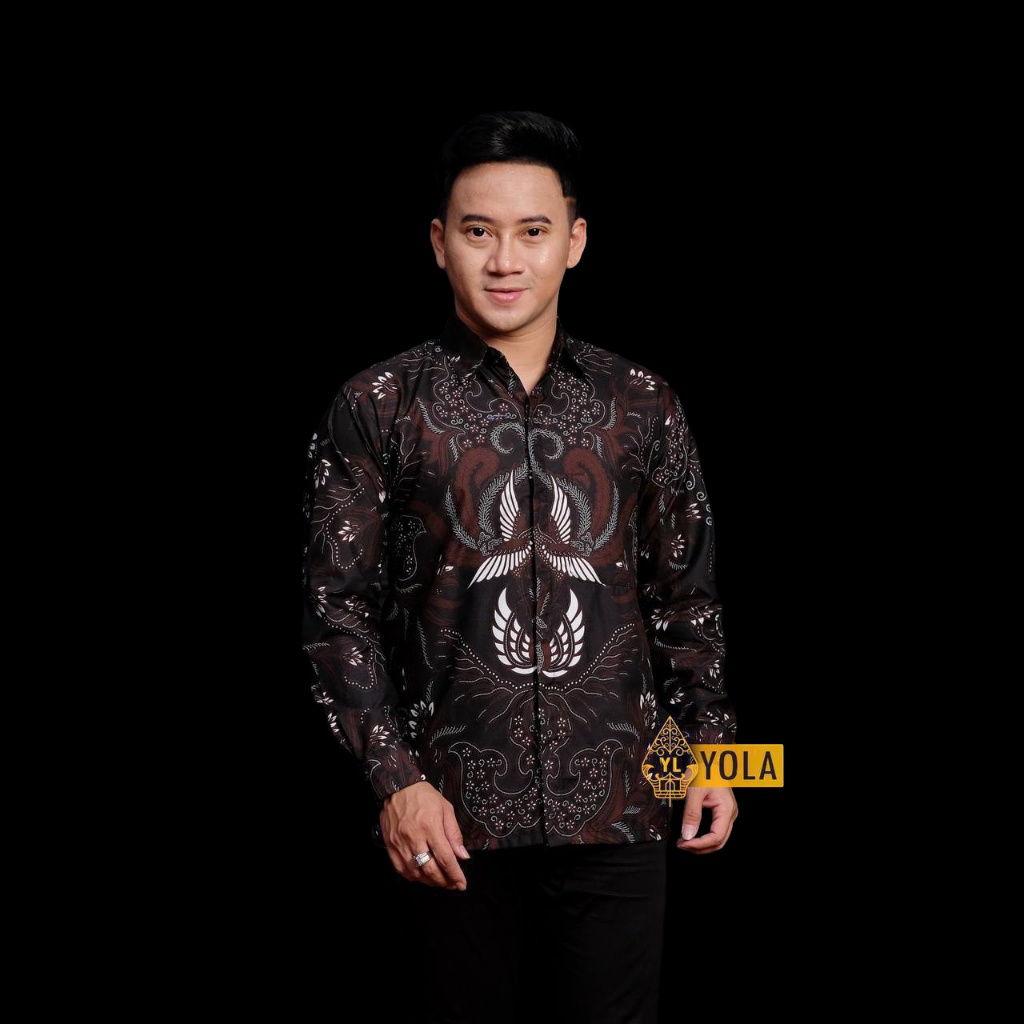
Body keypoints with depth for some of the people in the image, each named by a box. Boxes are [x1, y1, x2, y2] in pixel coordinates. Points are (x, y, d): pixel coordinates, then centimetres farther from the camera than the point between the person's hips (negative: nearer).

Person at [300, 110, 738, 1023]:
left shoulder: (643, 405, 8)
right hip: (454, 817, -1)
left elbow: (686, 597, 12)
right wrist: (396, 778, -9)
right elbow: (338, 611, -1)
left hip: (615, 811, 1)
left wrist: (712, 747, 4)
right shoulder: (378, 408, 1)